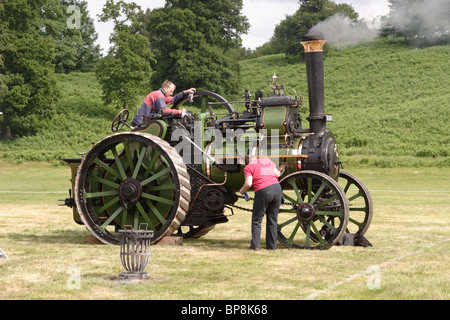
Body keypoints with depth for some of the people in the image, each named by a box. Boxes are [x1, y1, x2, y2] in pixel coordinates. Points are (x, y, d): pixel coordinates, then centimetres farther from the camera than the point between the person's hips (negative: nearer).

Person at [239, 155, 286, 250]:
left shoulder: (248, 167, 4)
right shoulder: (267, 160, 20)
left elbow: (248, 184, -7)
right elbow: (277, 174, 23)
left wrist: (242, 190, 10)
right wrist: (279, 170, 45)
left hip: (263, 192, -5)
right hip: (277, 188, 5)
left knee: (257, 219, 8)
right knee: (272, 219, 13)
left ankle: (255, 245, 2)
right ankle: (272, 245, 13)